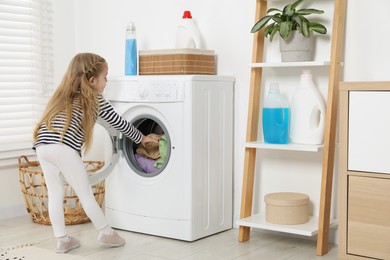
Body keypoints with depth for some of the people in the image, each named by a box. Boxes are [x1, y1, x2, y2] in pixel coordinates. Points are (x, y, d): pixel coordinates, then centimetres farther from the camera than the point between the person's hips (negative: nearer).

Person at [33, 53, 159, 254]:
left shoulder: (63, 96, 27)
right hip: (63, 148, -6)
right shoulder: (96, 100, 10)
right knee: (86, 194, 5)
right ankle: (106, 233, 17)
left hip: (42, 146, 6)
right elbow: (119, 123, 17)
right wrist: (141, 138, 30)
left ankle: (62, 240, 19)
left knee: (55, 194, 13)